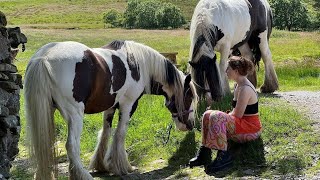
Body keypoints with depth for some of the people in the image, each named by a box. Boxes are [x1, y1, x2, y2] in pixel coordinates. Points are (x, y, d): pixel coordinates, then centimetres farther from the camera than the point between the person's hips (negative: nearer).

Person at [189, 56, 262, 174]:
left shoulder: (245, 89, -21)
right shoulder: (238, 85, 11)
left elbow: (237, 115, -21)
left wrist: (226, 117, -4)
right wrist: (226, 115, 0)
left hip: (251, 129, -10)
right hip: (241, 123, 10)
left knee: (216, 117, -30)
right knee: (208, 115, -1)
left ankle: (224, 156, -26)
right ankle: (204, 152, -3)